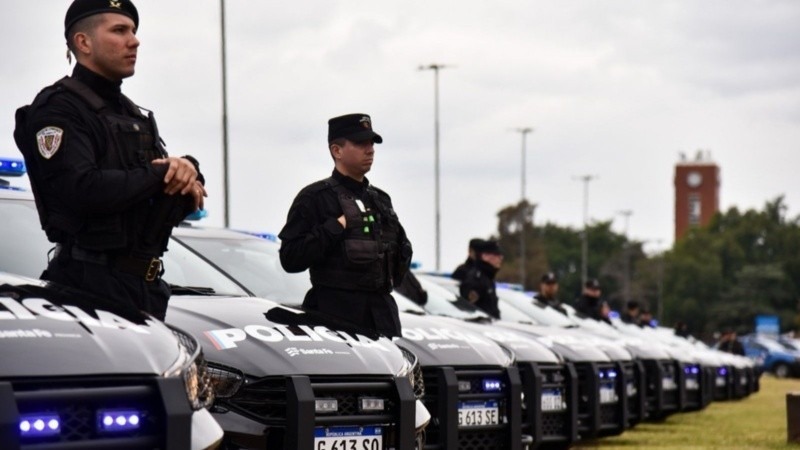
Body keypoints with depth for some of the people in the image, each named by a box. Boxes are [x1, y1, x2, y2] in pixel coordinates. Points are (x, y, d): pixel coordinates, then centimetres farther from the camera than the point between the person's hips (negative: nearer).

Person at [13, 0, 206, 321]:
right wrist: (160, 174, -11)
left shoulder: (136, 116, 21)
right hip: (90, 283, -8)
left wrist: (186, 175, -8)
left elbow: (188, 202, 17)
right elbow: (83, 191, -23)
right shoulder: (58, 108, -7)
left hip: (148, 285, 9)